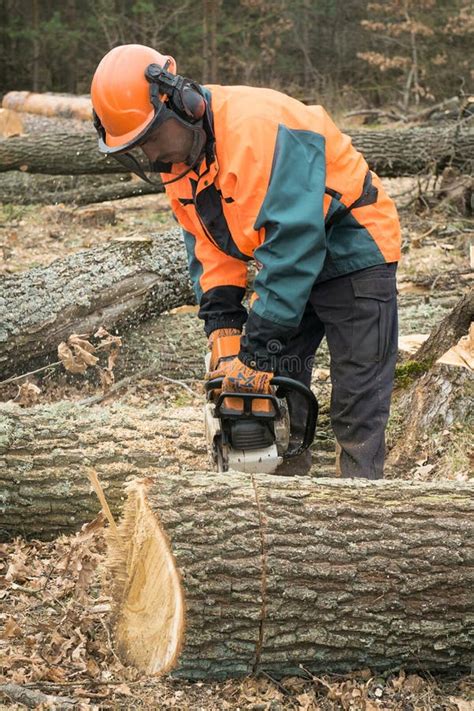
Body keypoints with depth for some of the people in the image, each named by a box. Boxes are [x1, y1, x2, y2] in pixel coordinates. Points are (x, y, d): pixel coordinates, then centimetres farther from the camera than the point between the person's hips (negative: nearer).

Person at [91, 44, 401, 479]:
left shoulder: (255, 126, -33)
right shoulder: (178, 153, -5)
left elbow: (292, 241, -36)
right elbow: (205, 243, 2)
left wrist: (260, 351, -34)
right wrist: (221, 324, -12)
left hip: (353, 256, -8)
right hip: (288, 265, 8)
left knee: (357, 407, -6)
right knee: (273, 388, 7)